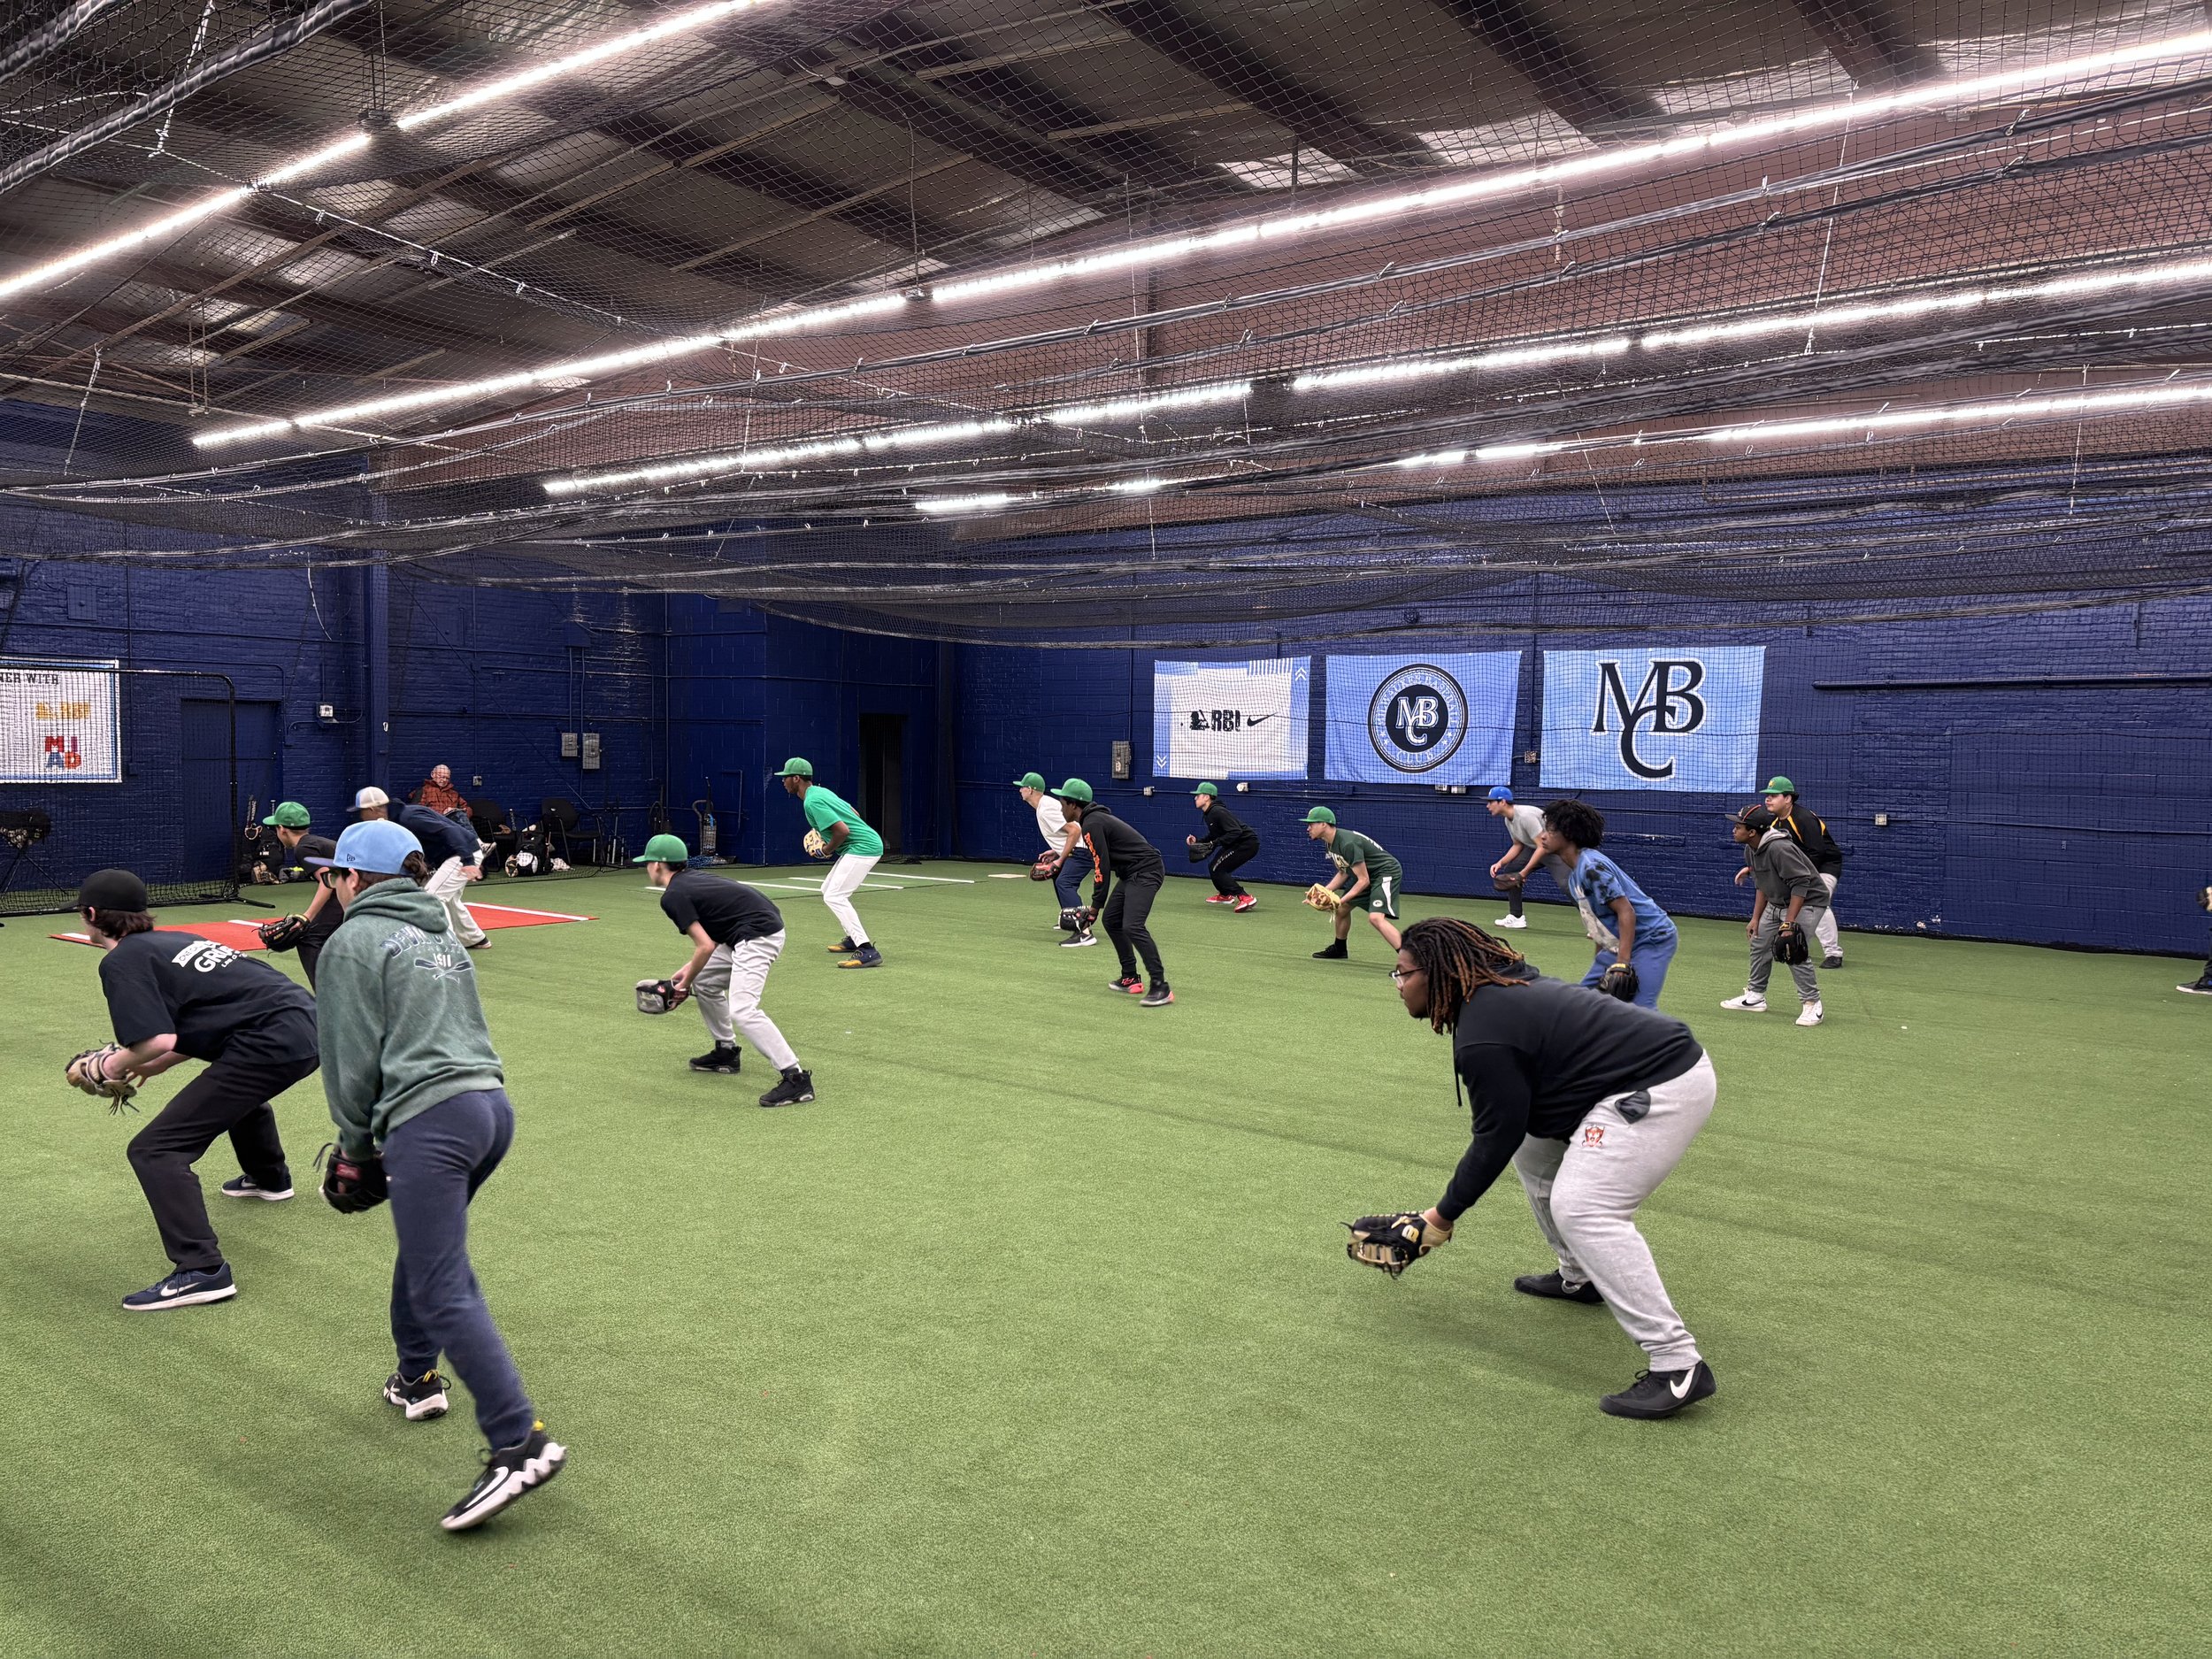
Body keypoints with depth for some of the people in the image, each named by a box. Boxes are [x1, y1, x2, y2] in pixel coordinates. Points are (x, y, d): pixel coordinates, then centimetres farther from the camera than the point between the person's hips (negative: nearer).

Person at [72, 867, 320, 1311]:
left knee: (155, 1150, -5)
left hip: (272, 1042, -10)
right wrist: (153, 1066, 27)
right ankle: (269, 1178, 66)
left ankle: (202, 1272, -11)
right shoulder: (174, 939, 22)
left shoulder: (121, 961, -2)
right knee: (238, 1085, 43)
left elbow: (159, 1040, -15)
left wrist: (114, 1065, 5)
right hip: (307, 1020, 10)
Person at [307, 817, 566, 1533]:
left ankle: (521, 1443, -17)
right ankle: (419, 1379, 43)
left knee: (441, 1291, -10)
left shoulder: (353, 942, 0)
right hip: (491, 1104, 9)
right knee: (426, 1240, 29)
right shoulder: (440, 933, 22)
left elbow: (353, 1059, -3)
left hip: (431, 1121, -9)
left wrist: (356, 1146, 11)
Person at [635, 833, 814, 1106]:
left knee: (742, 1010, -20)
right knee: (705, 983, 23)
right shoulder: (691, 879, 20)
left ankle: (796, 1077, -26)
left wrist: (685, 984, 2)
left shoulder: (672, 896, -8)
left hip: (757, 935, -11)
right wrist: (690, 970, 22)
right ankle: (726, 1053, 31)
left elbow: (705, 946, -13)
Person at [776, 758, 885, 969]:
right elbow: (854, 815, 21)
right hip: (866, 844, 11)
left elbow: (843, 830, -25)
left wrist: (828, 850, -7)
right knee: (828, 890, 22)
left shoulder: (811, 802, -17)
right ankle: (854, 939, 28)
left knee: (834, 896, -15)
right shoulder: (820, 791, 15)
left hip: (863, 847, -11)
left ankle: (867, 951, -22)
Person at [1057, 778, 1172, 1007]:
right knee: (1111, 919, 16)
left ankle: (1161, 987, -22)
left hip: (1146, 872, -11)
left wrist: (1096, 906, -10)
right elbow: (1102, 863, 22)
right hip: (1134, 874, 11)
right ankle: (1131, 979, 20)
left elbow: (1102, 868, -16)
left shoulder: (1092, 824, -15)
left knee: (1132, 926, -21)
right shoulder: (1095, 819, 17)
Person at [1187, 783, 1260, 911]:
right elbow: (1213, 837, 20)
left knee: (1216, 869, -13)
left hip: (1248, 843, -10)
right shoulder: (1208, 814, 10)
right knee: (1213, 866, 19)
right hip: (1237, 844, 10)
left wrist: (1214, 843, -28)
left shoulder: (1217, 812, -21)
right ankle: (1225, 895, 39)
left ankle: (1245, 898, -20)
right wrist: (1197, 841, 5)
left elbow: (1236, 831, -28)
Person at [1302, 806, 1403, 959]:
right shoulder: (1331, 843, 1)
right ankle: (1339, 949, 41)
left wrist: (1341, 900, -25)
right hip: (1367, 874, 11)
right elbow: (1343, 872, 12)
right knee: (1342, 909, 20)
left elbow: (1363, 881, -27)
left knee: (1376, 917, -28)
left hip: (1387, 871, -11)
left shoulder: (1348, 844, -29)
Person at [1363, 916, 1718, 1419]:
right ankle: (1580, 1278, 33)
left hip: (1663, 1091, -11)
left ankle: (1678, 1366, -19)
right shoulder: (1505, 988, 11)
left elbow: (1497, 1137, -11)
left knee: (1581, 1210, -18)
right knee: (1534, 1152, 21)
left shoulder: (1482, 1037, -19)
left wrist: (1443, 1216, -2)